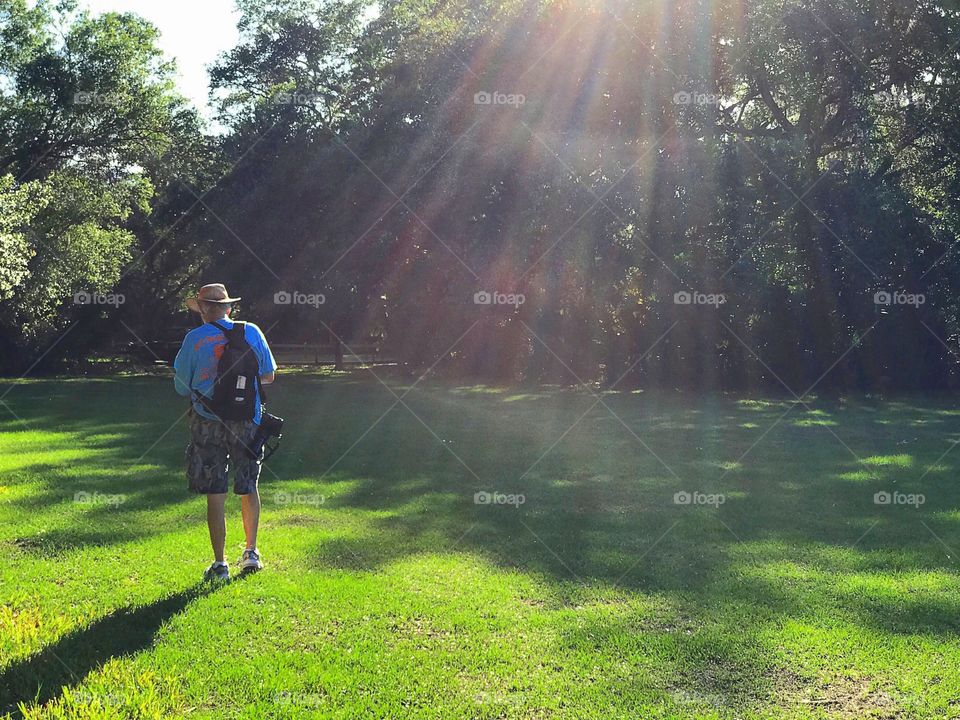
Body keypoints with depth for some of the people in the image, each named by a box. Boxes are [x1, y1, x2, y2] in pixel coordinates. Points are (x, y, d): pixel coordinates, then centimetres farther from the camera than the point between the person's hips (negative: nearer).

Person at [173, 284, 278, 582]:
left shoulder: (194, 338, -5)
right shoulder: (251, 332, 1)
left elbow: (182, 386, 1)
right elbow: (269, 375, 9)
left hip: (208, 422, -2)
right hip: (247, 420, 2)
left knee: (215, 495, 3)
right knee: (248, 488, 18)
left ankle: (219, 565, 6)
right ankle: (251, 552, 22)